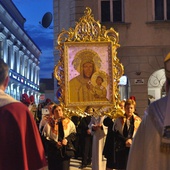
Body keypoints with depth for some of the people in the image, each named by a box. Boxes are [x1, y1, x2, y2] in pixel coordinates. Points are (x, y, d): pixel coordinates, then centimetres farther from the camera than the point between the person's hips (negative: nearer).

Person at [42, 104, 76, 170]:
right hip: (53, 152, 0)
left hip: (65, 152, 0)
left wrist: (67, 139, -11)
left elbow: (73, 133, 8)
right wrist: (55, 143, -15)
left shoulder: (68, 122, 4)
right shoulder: (49, 123, -1)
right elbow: (45, 137, -2)